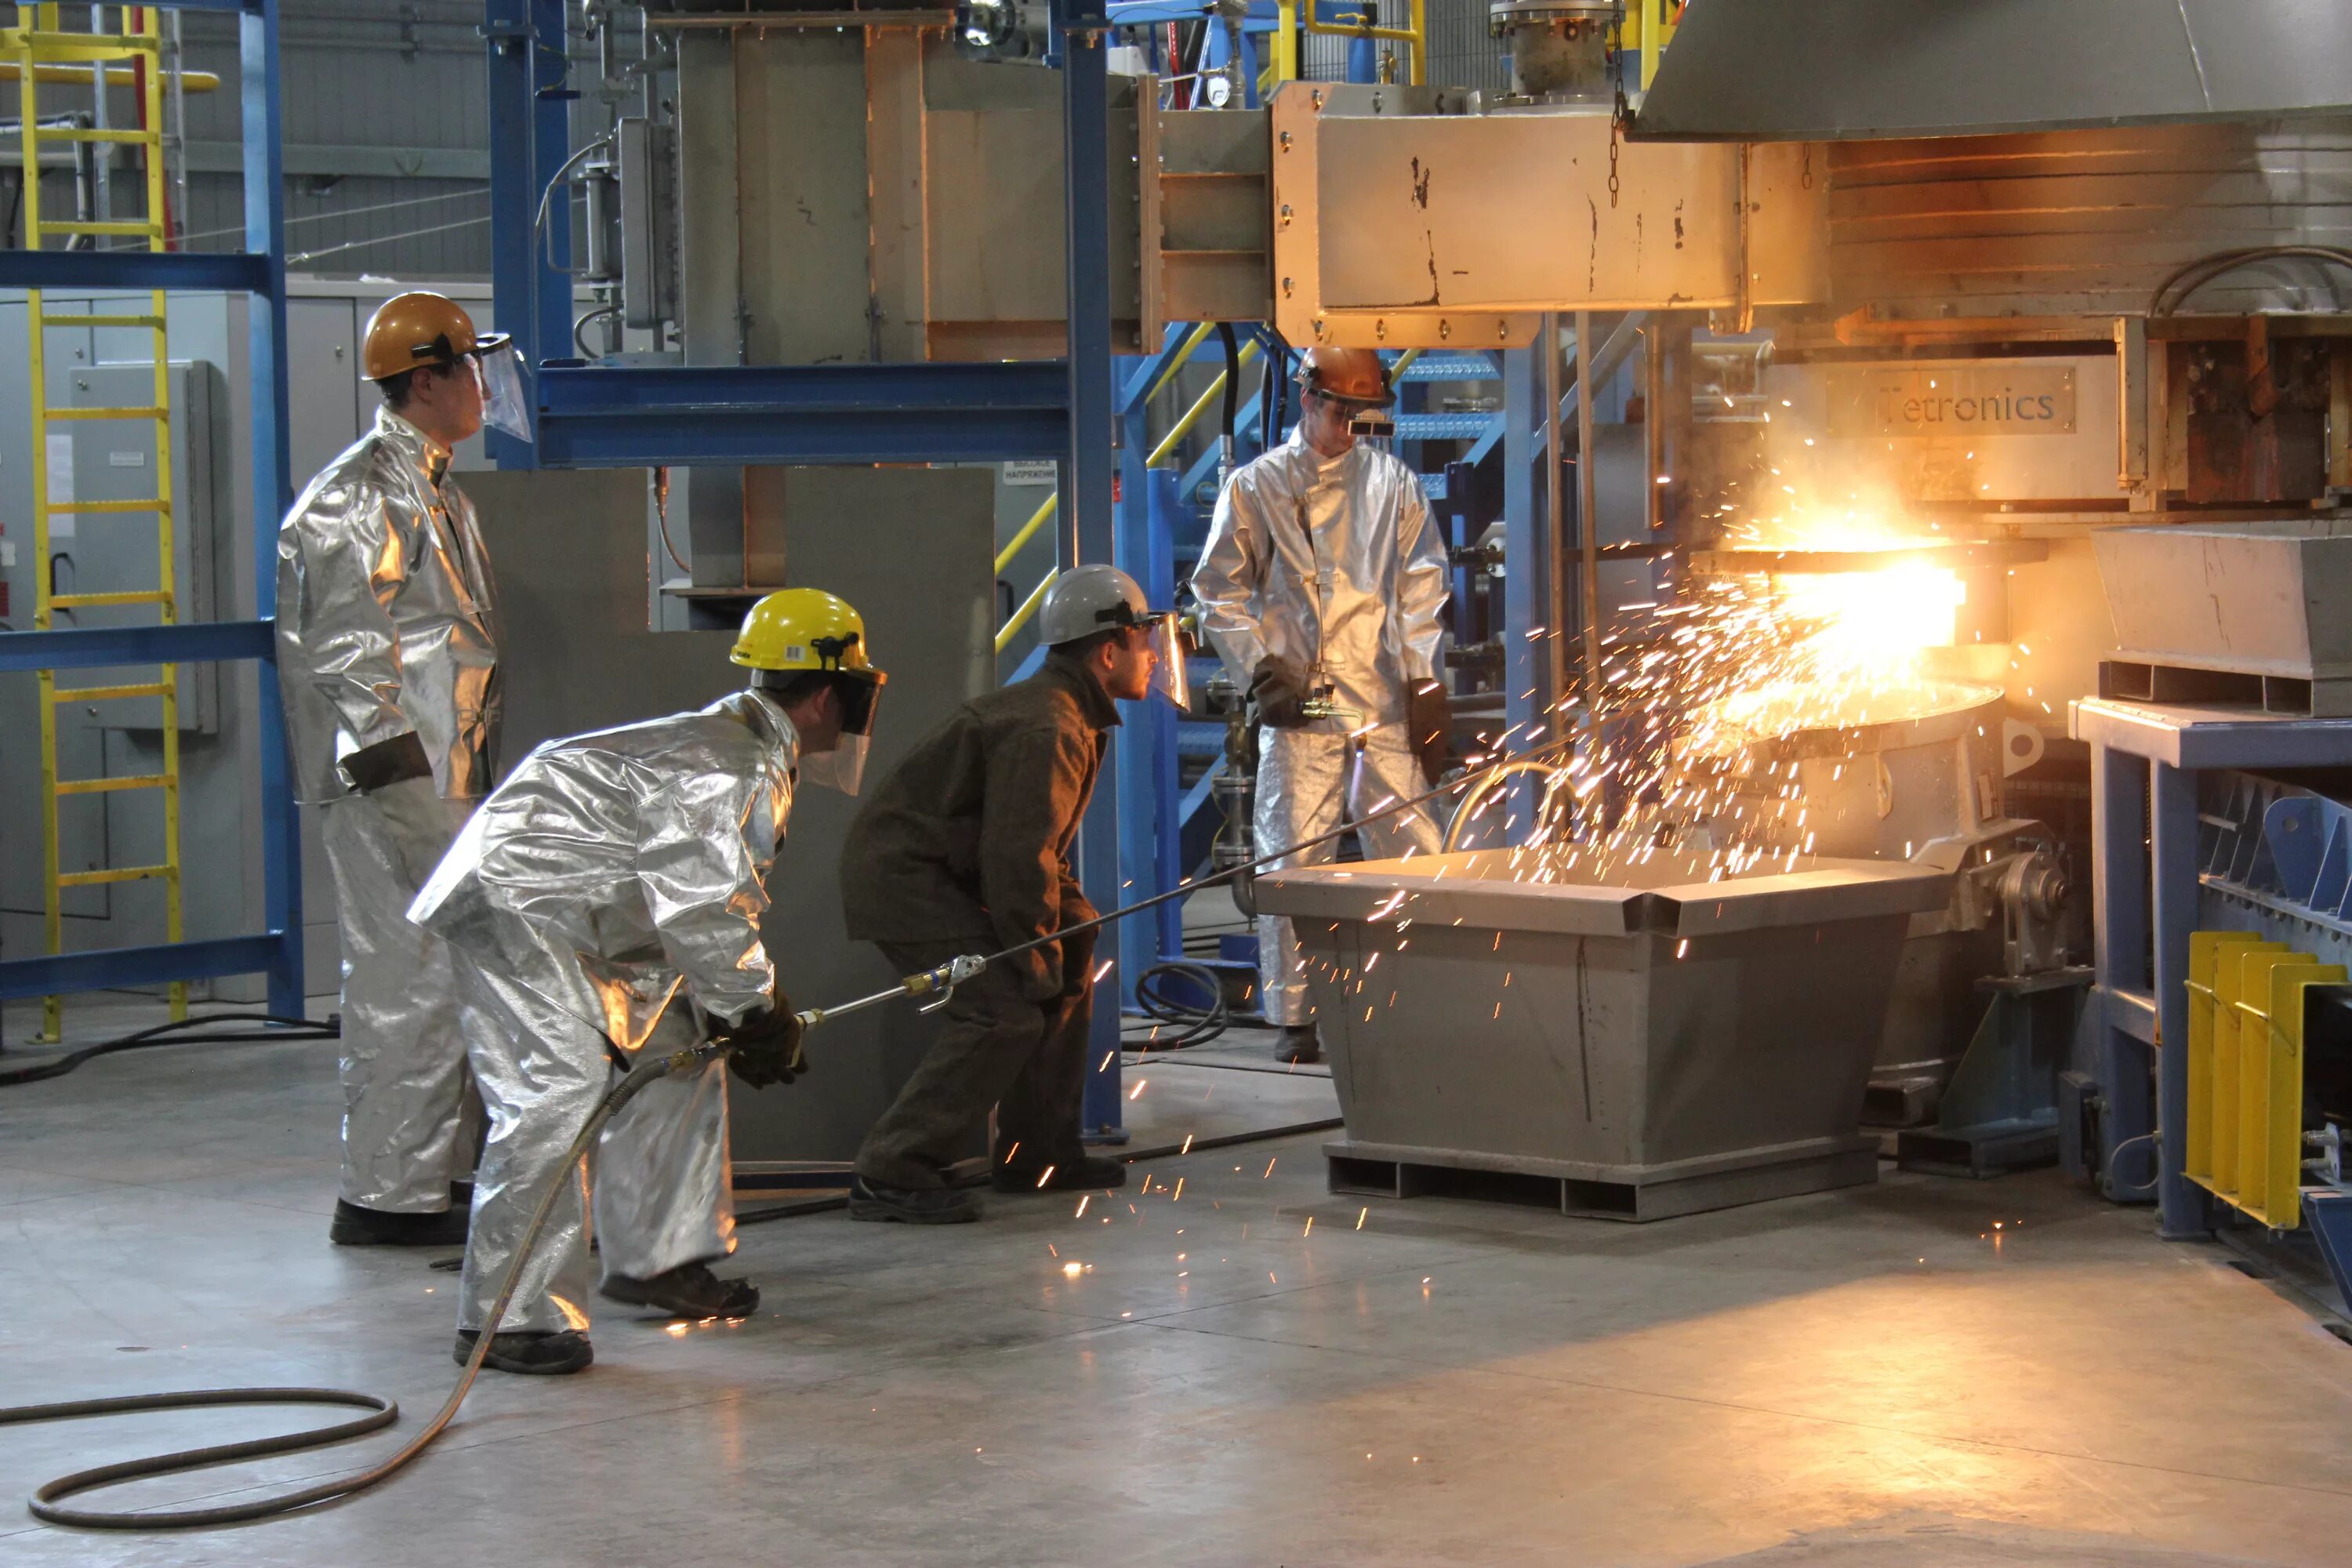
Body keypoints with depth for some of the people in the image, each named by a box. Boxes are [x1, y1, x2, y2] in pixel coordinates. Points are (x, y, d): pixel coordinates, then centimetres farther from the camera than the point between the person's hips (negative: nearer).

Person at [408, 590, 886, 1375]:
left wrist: (748, 1011, 13)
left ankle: (659, 1257, 26)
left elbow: (702, 896, 21)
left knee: (677, 1055, 17)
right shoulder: (731, 767, -19)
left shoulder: (744, 749, 16)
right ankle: (506, 1316, -19)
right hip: (516, 903, -12)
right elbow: (700, 907, -26)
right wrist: (756, 1008, -13)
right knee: (558, 1088, -20)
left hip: (582, 912, 12)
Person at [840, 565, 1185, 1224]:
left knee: (1068, 966, 16)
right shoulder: (1046, 733, -22)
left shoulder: (1065, 715, 13)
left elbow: (1039, 848, 19)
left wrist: (1074, 922, 8)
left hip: (941, 869, 11)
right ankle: (891, 1175, -19)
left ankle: (1036, 1154, 23)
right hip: (901, 873, -11)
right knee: (1006, 1010, -20)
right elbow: (1018, 859, -25)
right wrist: (1036, 958, -17)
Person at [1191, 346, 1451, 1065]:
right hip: (1299, 707, -2)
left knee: (1414, 855, -2)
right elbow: (1219, 590, 9)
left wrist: (1424, 683, 4)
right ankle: (1293, 1018, 4)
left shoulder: (1391, 482, 14)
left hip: (1384, 704, 2)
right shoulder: (1256, 487, 9)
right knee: (1293, 861, -3)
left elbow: (1423, 581, 13)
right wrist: (1261, 665, -4)